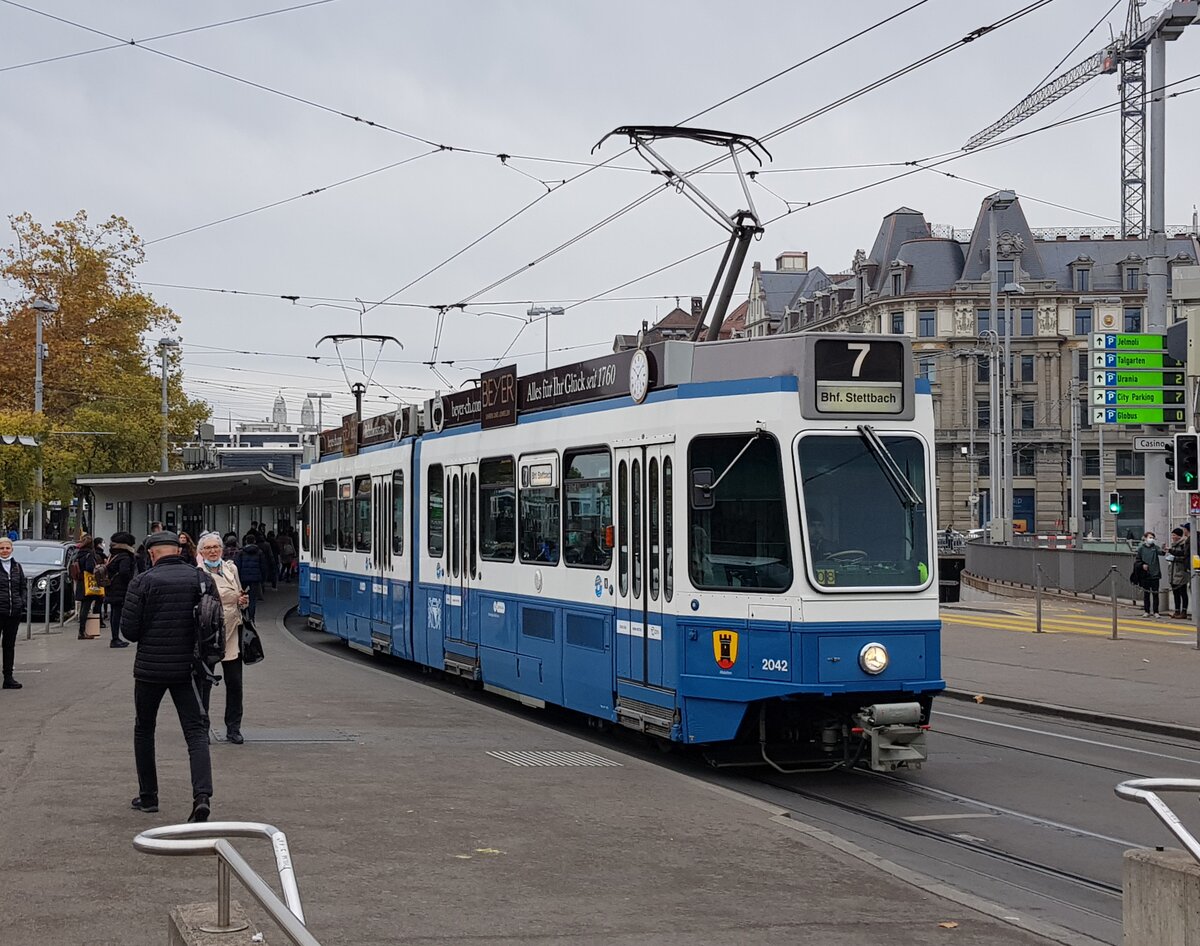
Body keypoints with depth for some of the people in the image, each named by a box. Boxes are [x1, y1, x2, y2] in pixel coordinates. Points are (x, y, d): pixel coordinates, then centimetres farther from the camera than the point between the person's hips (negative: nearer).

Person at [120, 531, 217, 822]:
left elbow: (129, 630, -9)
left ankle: (148, 797, 22)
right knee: (196, 732, 1)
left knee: (144, 730, 17)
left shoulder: (143, 582, -10)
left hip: (150, 667, -2)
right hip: (187, 668, 2)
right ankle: (202, 795, -17)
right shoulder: (202, 580, -1)